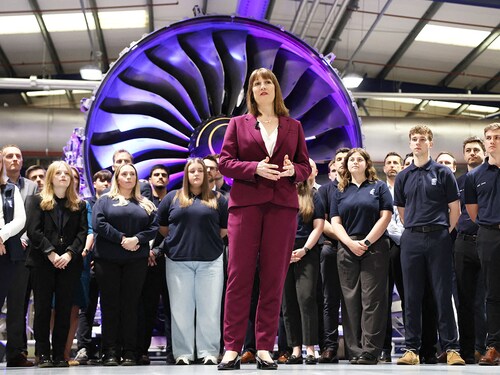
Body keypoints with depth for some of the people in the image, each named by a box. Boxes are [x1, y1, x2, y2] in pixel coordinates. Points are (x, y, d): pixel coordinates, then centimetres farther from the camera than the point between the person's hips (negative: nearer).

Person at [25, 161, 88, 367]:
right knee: (42, 308, -1)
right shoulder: (37, 201, 8)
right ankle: (43, 354, 3)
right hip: (42, 262, -2)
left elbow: (83, 232, 4)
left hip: (69, 263, 2)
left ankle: (59, 354, 7)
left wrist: (69, 254, -11)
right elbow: (33, 230, -3)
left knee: (64, 309, 2)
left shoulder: (79, 205, 13)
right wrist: (50, 253, -13)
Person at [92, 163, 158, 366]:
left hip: (136, 259, 2)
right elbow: (98, 223, -6)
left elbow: (154, 227, 5)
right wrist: (122, 238, -13)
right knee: (110, 305, -1)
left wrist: (136, 239, -12)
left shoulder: (145, 204, 16)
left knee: (131, 305, 1)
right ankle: (110, 352, 1)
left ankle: (129, 352, 3)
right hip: (108, 259, -1)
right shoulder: (105, 200, 9)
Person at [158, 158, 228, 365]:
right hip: (178, 261, 1)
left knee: (209, 308, 0)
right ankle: (183, 353, 9)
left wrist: (210, 241, 7)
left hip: (210, 261, 0)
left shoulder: (218, 199, 8)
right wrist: (178, 240, 11)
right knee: (181, 308, 3)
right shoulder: (172, 197, 10)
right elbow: (162, 226, 12)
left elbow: (225, 228, 9)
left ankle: (209, 352, 6)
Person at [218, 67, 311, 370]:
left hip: (283, 205, 2)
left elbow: (306, 166, 14)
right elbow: (224, 163, 4)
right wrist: (255, 168, -12)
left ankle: (265, 348, 5)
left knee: (274, 277, 0)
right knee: (239, 275, -5)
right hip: (246, 203, -1)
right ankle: (232, 348, -2)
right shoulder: (238, 123, 12)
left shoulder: (293, 126, 16)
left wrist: (293, 170, -9)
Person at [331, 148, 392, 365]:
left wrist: (367, 242, -10)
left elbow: (385, 216, -1)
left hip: (375, 248, -3)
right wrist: (350, 243, -9)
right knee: (351, 300, 0)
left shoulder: (379, 187, 9)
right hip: (347, 249, 3)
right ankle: (355, 351, 3)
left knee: (372, 299, -7)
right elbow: (335, 222, 8)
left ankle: (370, 351, -8)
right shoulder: (340, 192, 16)